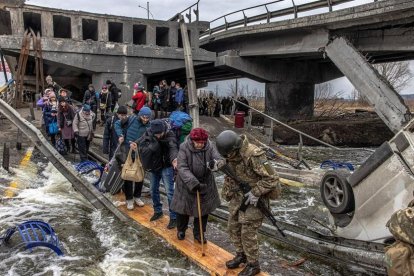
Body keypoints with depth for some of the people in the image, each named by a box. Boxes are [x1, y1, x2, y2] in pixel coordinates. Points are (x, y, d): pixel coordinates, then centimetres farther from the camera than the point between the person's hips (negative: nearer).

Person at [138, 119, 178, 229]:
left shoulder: (170, 135, -24)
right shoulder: (148, 133, -10)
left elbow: (173, 148, -41)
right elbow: (141, 143, -10)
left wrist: (174, 159, -61)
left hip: (166, 167, -5)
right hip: (153, 166, 5)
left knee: (170, 192, -8)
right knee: (154, 190, 17)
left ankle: (173, 217, 5)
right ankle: (158, 211, 38)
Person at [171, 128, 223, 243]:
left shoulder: (210, 147, -13)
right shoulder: (184, 148, -20)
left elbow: (221, 160, -18)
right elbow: (182, 168, -25)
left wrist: (216, 163, -43)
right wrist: (193, 182, -37)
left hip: (205, 184, 2)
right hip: (186, 184, -2)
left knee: (203, 209, 11)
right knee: (183, 207, 13)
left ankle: (198, 233, 33)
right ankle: (181, 229, 41)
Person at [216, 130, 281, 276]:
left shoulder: (253, 155, -28)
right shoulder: (232, 154, -4)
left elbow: (272, 178, -25)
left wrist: (256, 193, -23)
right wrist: (227, 191, 11)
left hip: (253, 198, -8)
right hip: (238, 196, 8)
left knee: (248, 232, -2)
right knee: (233, 227, 14)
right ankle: (241, 255, 35)